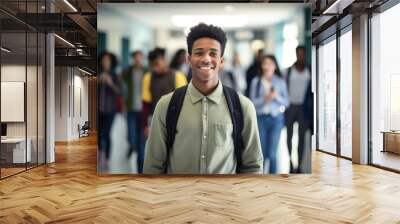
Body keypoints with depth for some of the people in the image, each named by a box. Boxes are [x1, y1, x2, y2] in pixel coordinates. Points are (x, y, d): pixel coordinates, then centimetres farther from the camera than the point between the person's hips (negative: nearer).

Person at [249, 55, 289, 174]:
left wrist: (277, 97, -13)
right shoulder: (256, 81, 4)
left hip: (276, 118, 0)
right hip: (261, 118, 0)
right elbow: (252, 101, 0)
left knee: (272, 153, -1)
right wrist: (264, 99, -15)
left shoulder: (281, 82, 5)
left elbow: (286, 102, 5)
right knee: (261, 152, 1)